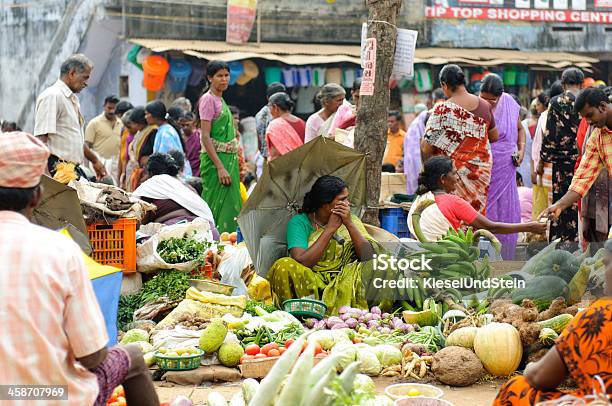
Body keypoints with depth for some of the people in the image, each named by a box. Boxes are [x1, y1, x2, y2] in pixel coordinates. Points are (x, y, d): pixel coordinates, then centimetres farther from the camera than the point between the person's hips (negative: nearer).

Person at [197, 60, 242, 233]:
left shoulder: (220, 100, 17)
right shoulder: (208, 99, -9)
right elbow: (205, 137, -16)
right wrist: (220, 167, -21)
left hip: (228, 159, 9)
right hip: (215, 159, -9)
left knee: (230, 204, 7)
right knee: (217, 207, -9)